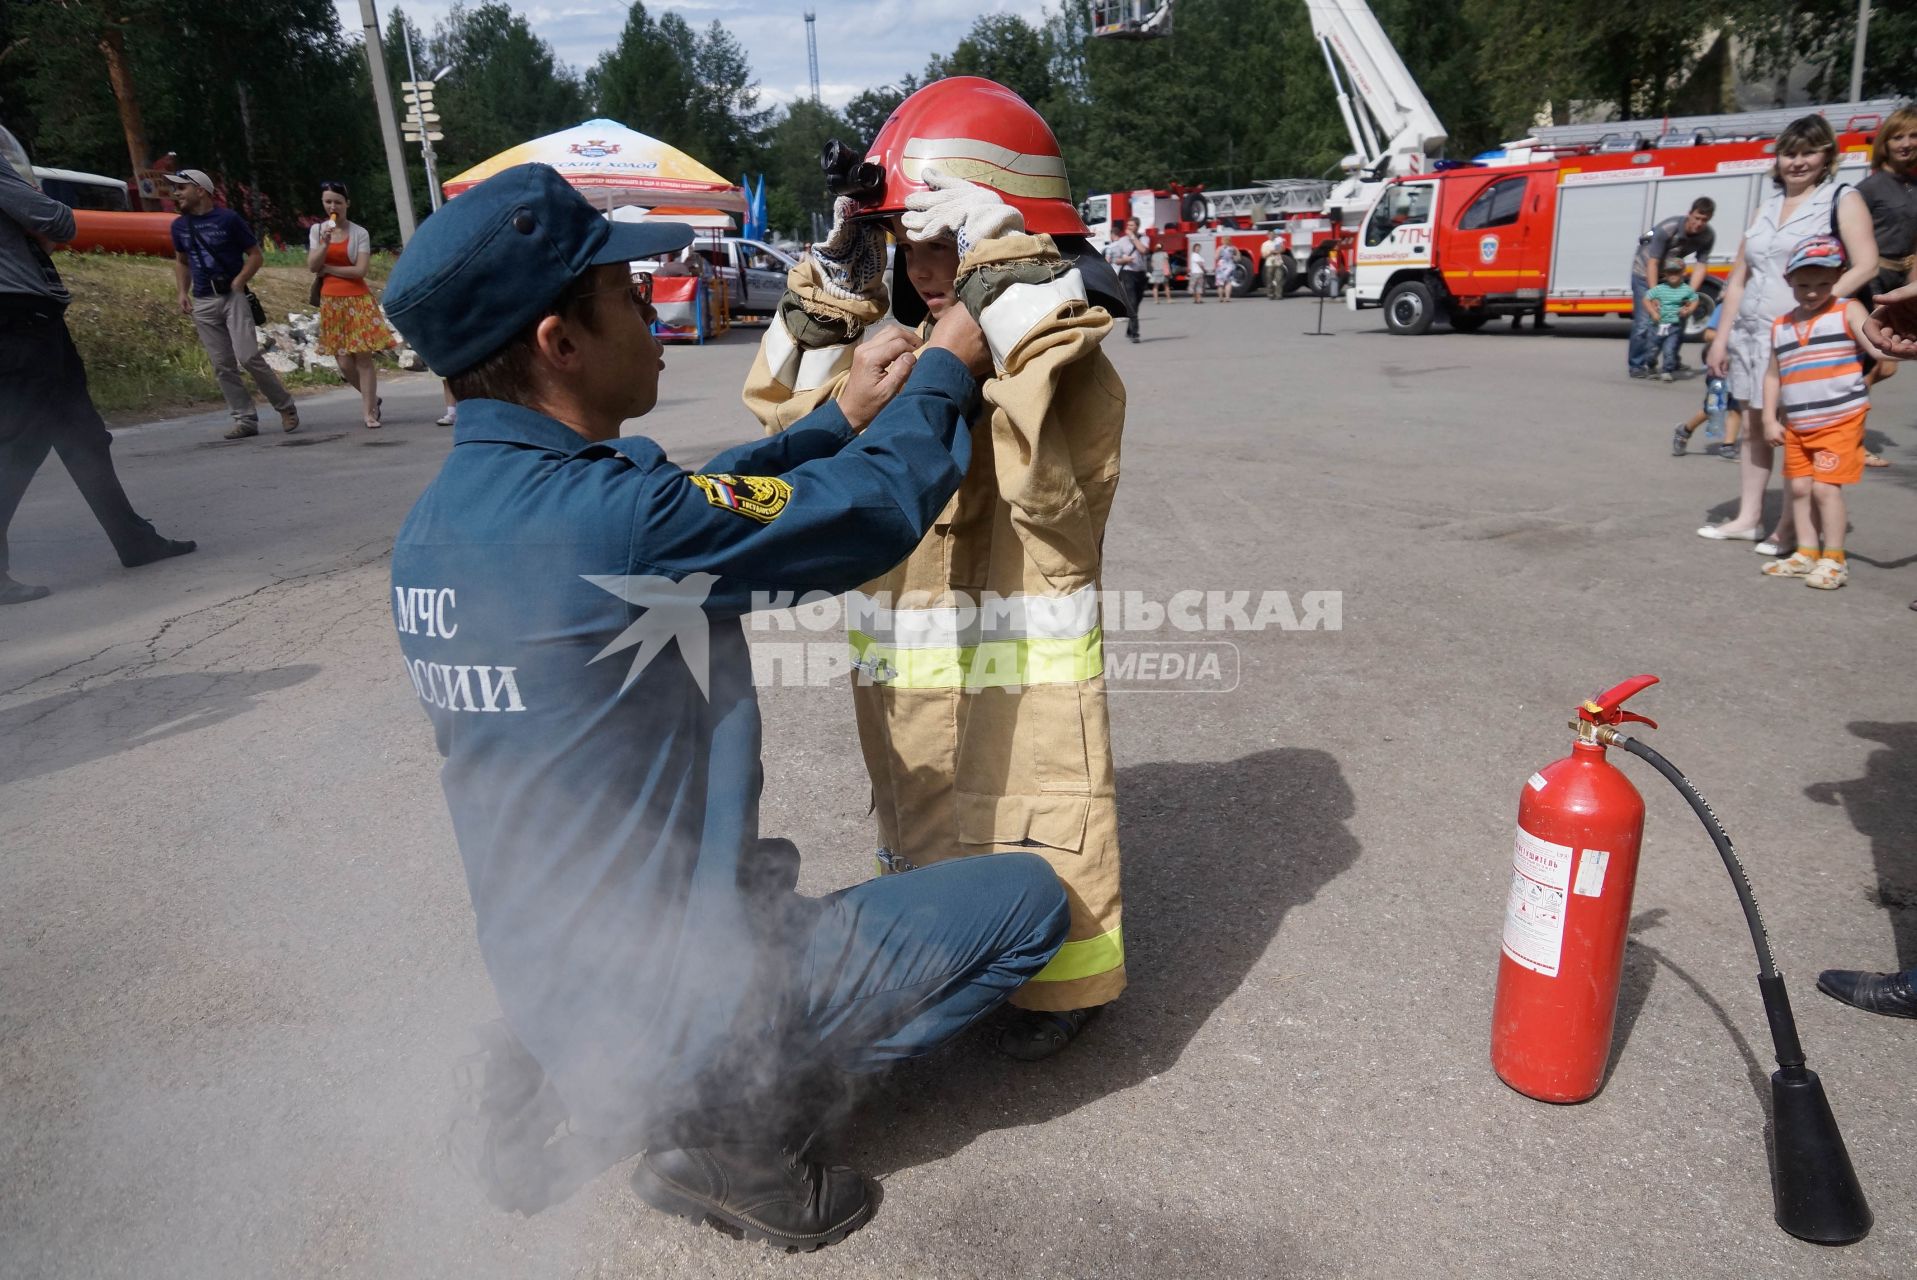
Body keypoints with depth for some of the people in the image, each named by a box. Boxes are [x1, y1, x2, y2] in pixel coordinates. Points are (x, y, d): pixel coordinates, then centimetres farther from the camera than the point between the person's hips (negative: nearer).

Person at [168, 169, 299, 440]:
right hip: (203, 303, 5)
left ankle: (285, 406, 2)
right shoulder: (180, 225, 11)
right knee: (223, 366, 2)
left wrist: (237, 283, -12)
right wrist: (183, 292, 11)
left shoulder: (228, 219, -5)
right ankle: (245, 419, 7)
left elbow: (256, 255, -2)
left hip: (233, 296, -5)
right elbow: (181, 261, 24)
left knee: (248, 357, -16)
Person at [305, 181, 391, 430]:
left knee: (363, 357, -6)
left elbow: (360, 271, -10)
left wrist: (327, 268, -6)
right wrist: (324, 244, -13)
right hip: (331, 301, 3)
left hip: (358, 299, -3)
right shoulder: (316, 230, 9)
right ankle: (372, 399, 22)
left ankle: (369, 412, 0)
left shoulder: (359, 233, -1)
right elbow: (312, 267, 0)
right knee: (344, 361, -1)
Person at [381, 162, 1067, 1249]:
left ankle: (555, 1080, 20)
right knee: (1027, 897, 1)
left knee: (765, 870, 37)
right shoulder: (600, 514, -28)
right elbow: (877, 511, -15)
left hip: (546, 982, 8)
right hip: (682, 1006, -8)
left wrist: (843, 421, 11)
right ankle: (743, 1127, 1)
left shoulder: (437, 524, -1)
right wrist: (944, 375, 2)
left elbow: (695, 511, 10)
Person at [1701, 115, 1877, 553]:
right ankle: (1748, 518, 18)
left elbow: (1865, 265, -10)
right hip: (1752, 336, 6)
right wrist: (1722, 336, 11)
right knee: (1754, 427, 10)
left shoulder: (1842, 200, 1)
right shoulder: (1767, 207, 16)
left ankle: (1789, 528, 1)